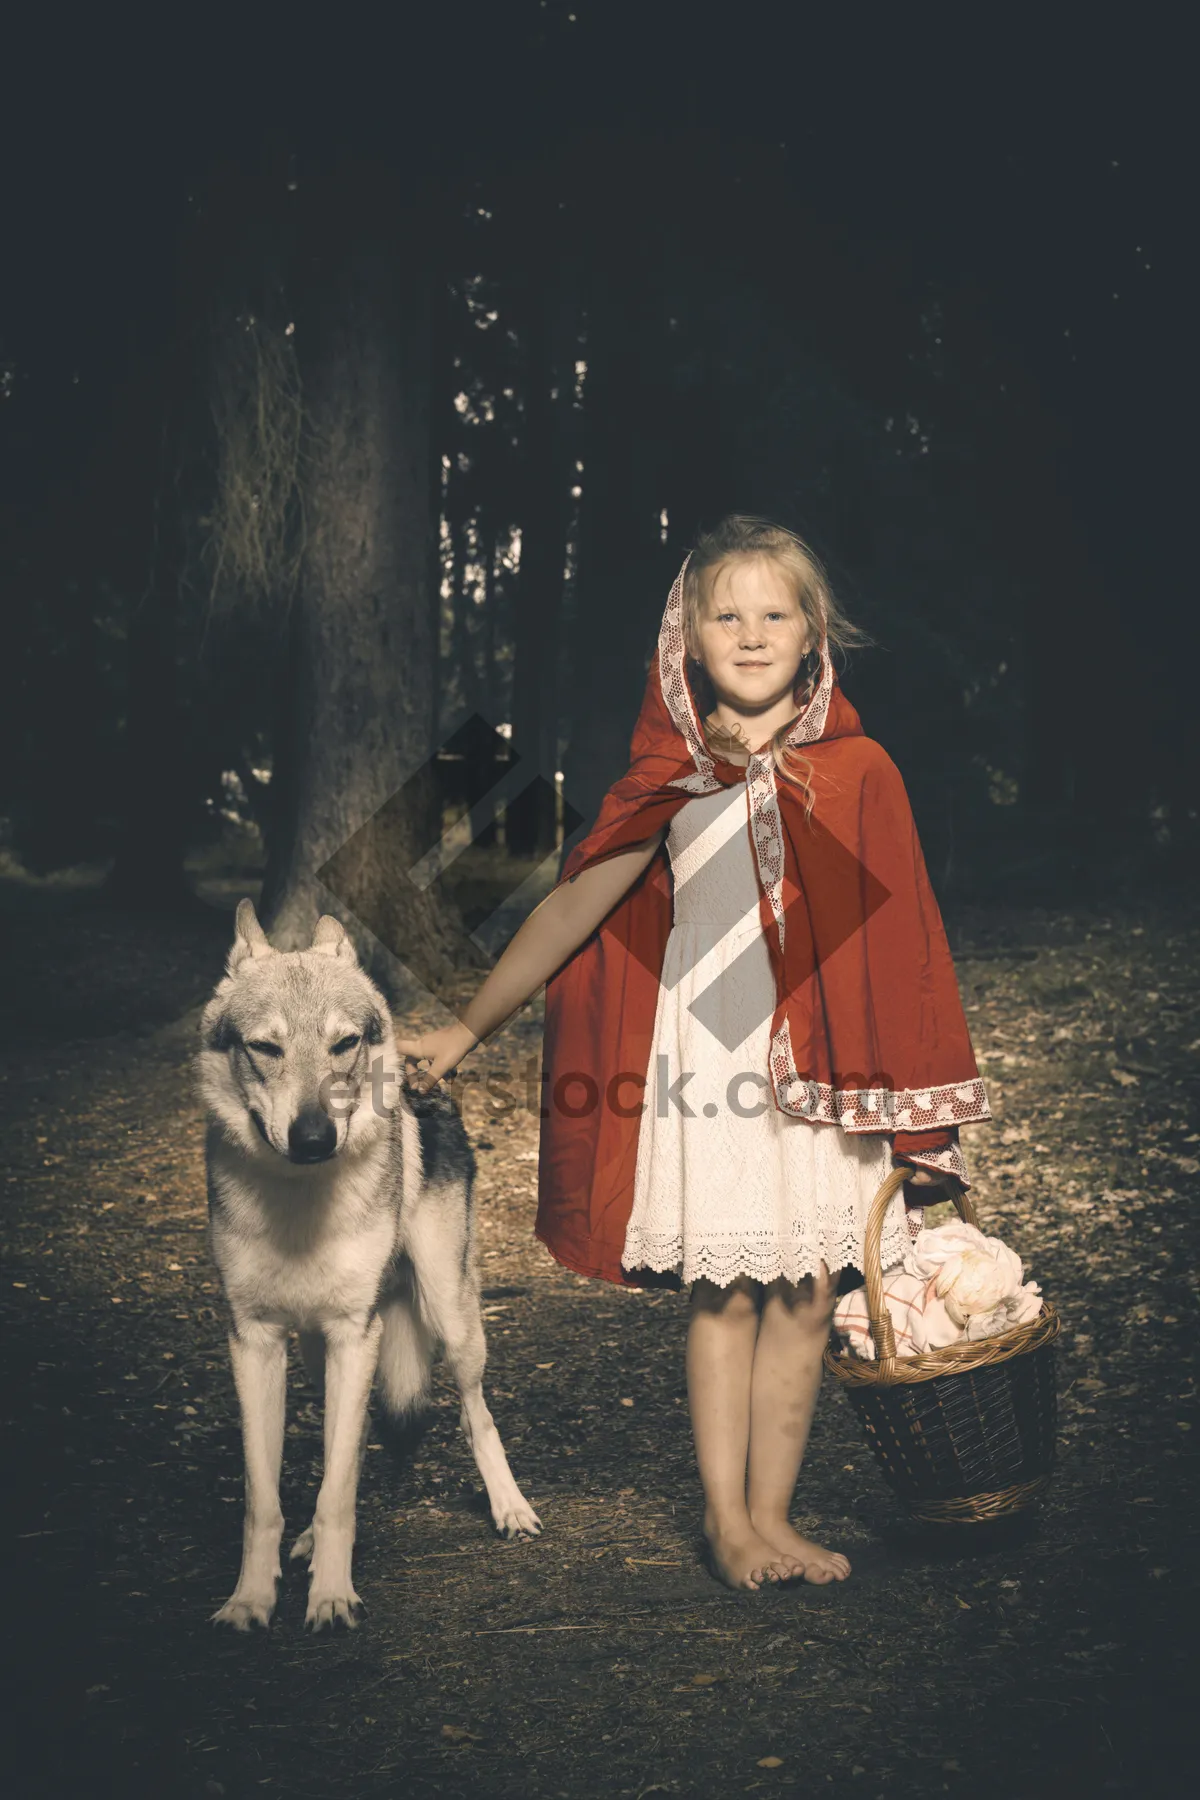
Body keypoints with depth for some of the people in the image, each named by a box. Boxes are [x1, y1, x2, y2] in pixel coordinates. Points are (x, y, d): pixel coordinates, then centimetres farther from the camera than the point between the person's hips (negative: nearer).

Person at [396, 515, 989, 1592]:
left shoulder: (858, 770, 2)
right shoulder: (675, 780, 0)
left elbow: (899, 942, 6)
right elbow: (574, 907, 5)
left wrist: (916, 1102, 6)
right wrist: (467, 1031, 8)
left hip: (826, 1062, 1)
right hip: (708, 1060, -1)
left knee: (807, 1298, 5)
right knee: (723, 1294, 3)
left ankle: (771, 1514, 19)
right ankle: (725, 1519, 16)